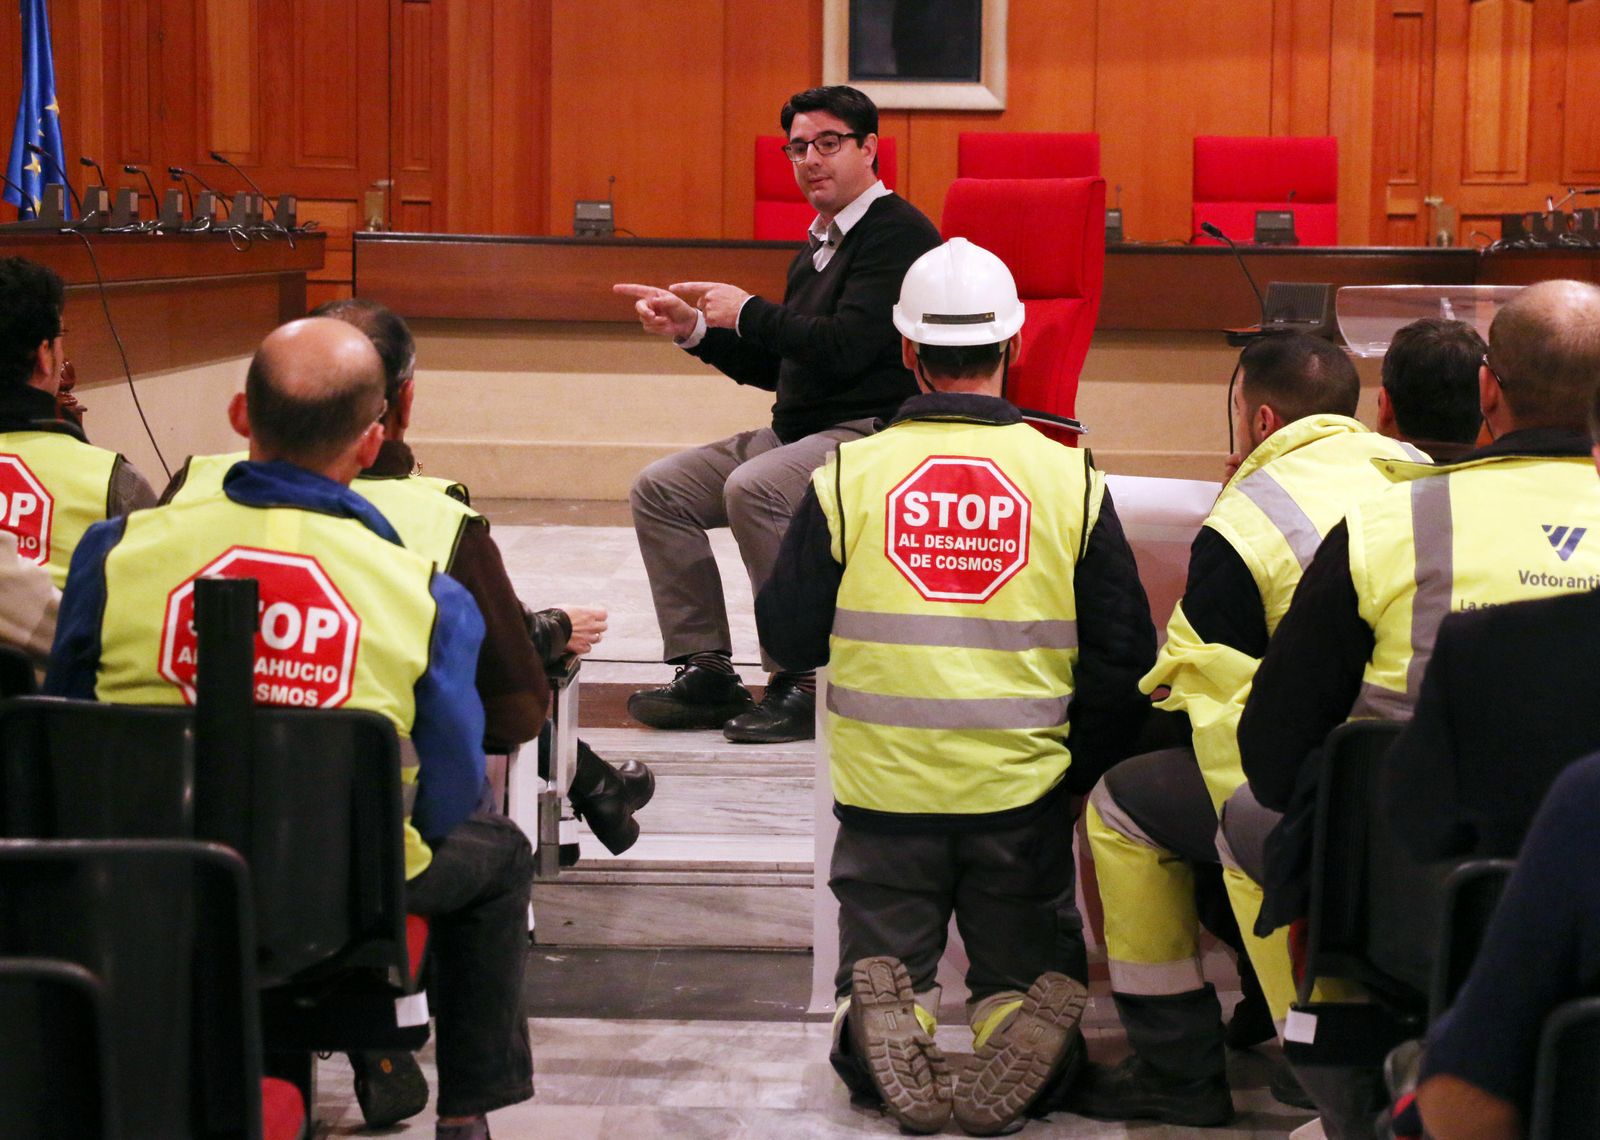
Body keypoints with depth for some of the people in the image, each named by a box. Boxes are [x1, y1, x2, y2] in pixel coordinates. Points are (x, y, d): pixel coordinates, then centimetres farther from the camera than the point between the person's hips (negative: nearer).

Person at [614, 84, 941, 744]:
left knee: (754, 489, -33)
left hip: (873, 435, -10)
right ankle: (706, 671, 1)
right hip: (798, 433, 10)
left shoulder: (898, 233, -10)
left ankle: (802, 682, -22)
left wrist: (746, 312, -11)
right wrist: (693, 330, 11)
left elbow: (843, 348, -22)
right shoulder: (820, 245, 19)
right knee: (659, 489, 0)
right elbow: (777, 368, 23)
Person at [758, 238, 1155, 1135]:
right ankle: (1020, 1024, -20)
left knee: (879, 970, 15)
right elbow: (1126, 656, 1)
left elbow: (789, 638, 3)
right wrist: (1078, 770, 14)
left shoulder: (850, 476, -4)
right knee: (1031, 976, 14)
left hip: (886, 791, 0)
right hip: (1024, 793, 0)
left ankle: (886, 1018, -19)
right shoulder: (1070, 479, -2)